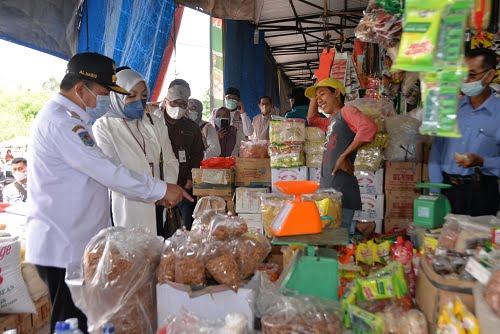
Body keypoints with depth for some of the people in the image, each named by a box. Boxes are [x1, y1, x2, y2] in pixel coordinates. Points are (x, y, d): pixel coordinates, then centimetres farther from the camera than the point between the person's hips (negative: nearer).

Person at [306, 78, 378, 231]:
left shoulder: (346, 111, -3)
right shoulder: (331, 121, 22)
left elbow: (370, 127, -22)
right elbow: (312, 119, 42)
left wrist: (345, 156, -21)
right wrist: (314, 97, 31)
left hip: (342, 189, -9)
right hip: (328, 187, 9)